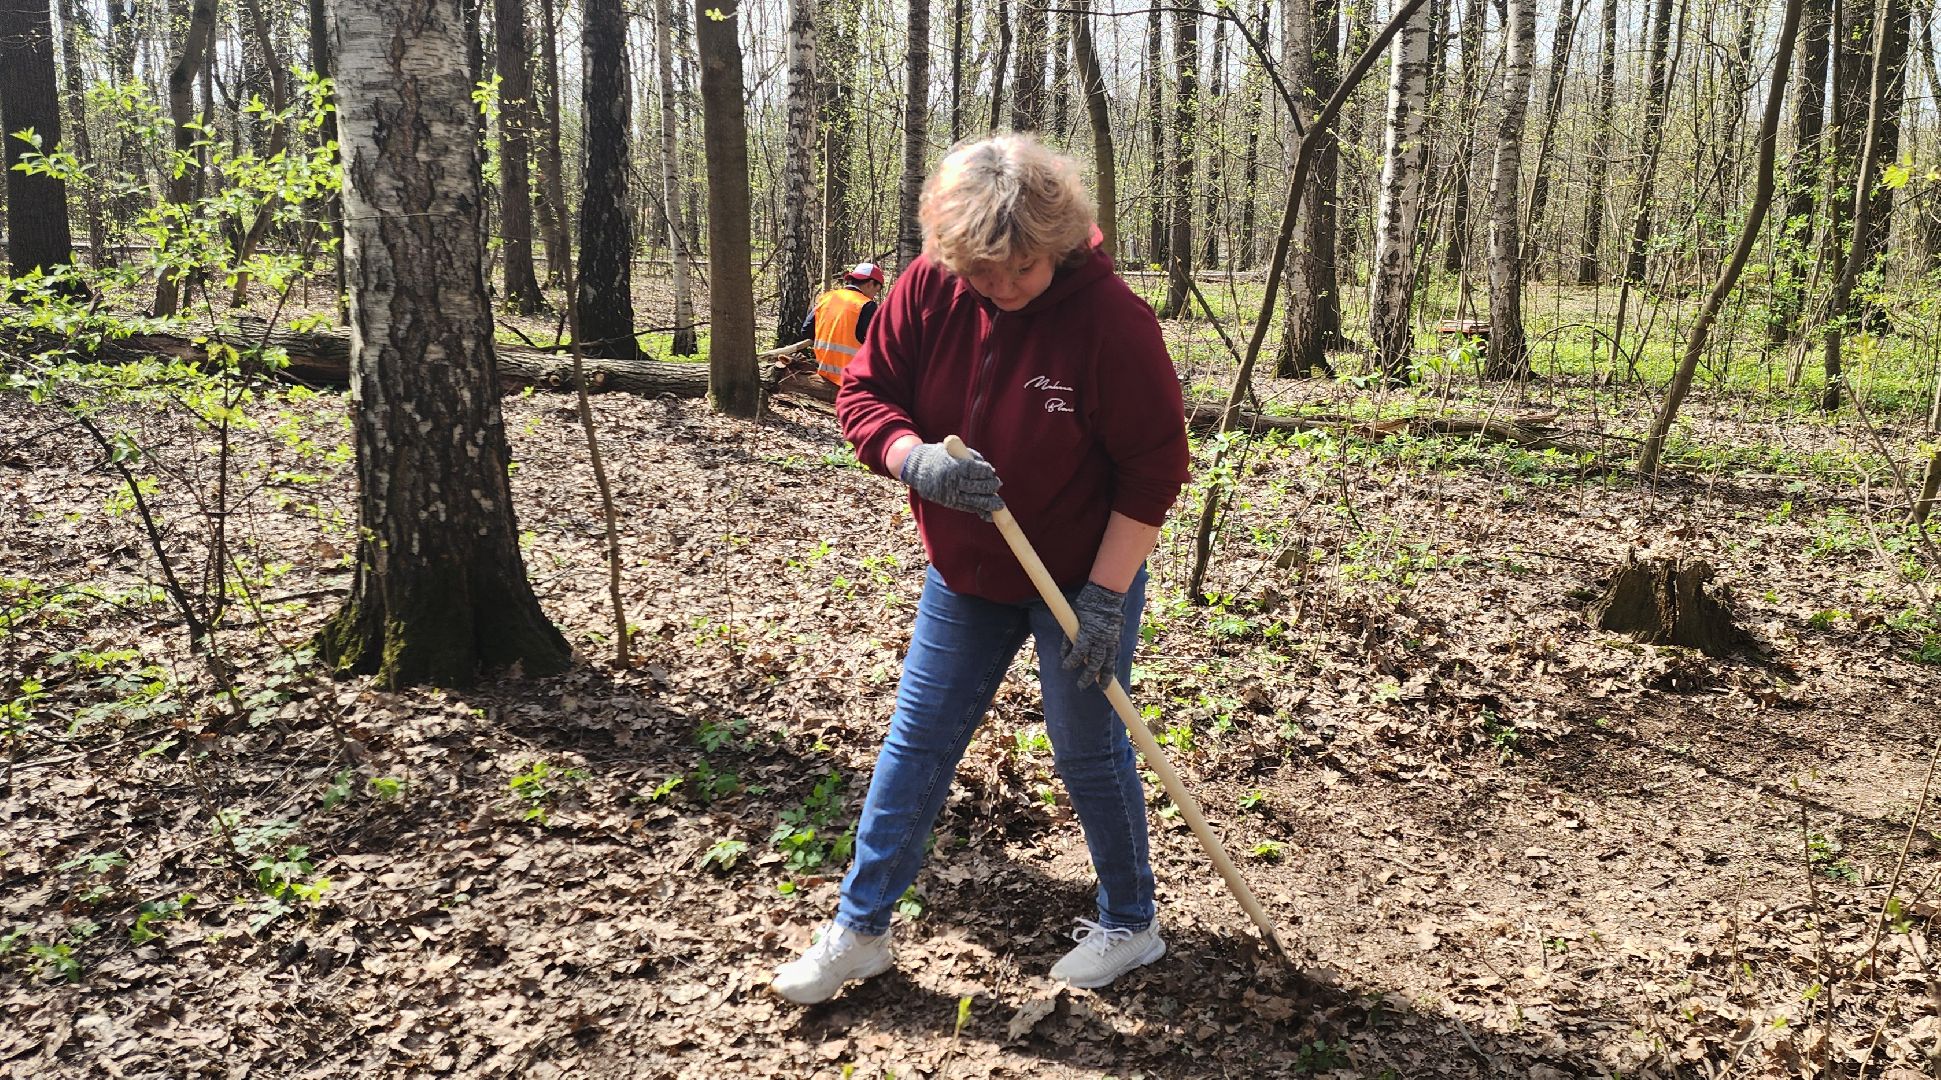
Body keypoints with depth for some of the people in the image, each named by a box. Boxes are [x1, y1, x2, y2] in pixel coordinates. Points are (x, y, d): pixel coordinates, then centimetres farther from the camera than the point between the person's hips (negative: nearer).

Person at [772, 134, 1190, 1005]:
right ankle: (859, 930, 25)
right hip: (964, 576, 5)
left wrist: (1105, 593, -19)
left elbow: (1153, 469, -18)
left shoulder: (1110, 316, -23)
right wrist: (916, 459, -26)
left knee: (1088, 753, 8)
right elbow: (863, 394, -4)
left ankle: (1130, 924, 32)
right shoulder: (928, 289, -11)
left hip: (1082, 580, -5)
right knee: (916, 742, 11)